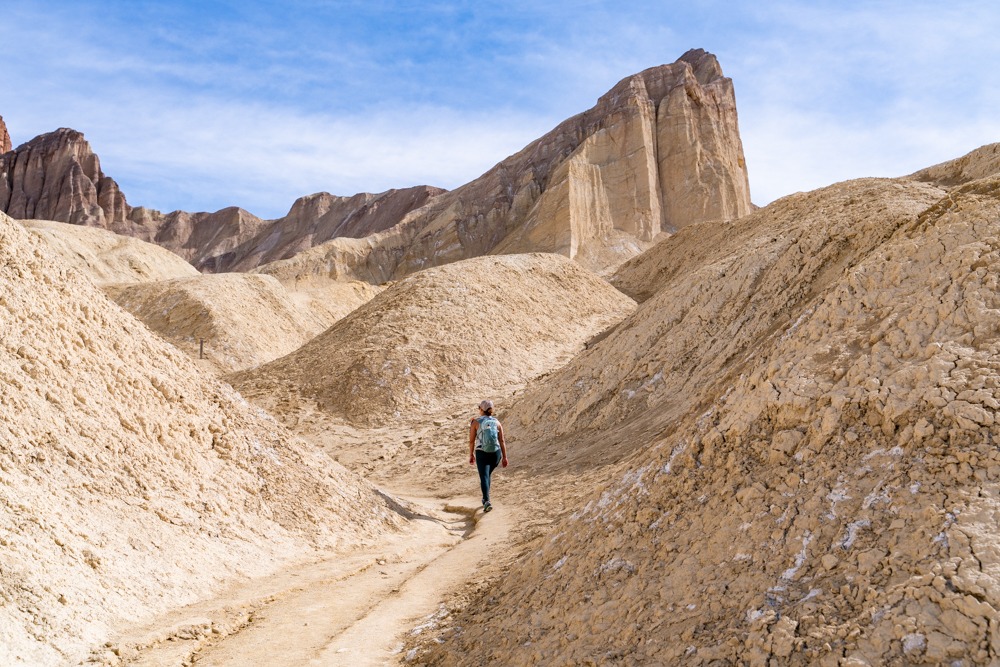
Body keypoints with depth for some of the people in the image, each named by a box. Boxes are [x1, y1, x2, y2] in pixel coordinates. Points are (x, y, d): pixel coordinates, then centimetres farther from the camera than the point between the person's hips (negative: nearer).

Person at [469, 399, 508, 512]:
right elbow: (502, 441, 0)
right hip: (496, 453, 3)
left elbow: (471, 441, -3)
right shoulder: (497, 422, 4)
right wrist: (504, 457, 3)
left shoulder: (475, 422, -3)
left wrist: (471, 455, 9)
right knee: (487, 474, 25)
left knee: (484, 478, -6)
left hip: (482, 454, -3)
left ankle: (487, 501, -26)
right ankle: (485, 498, 33)